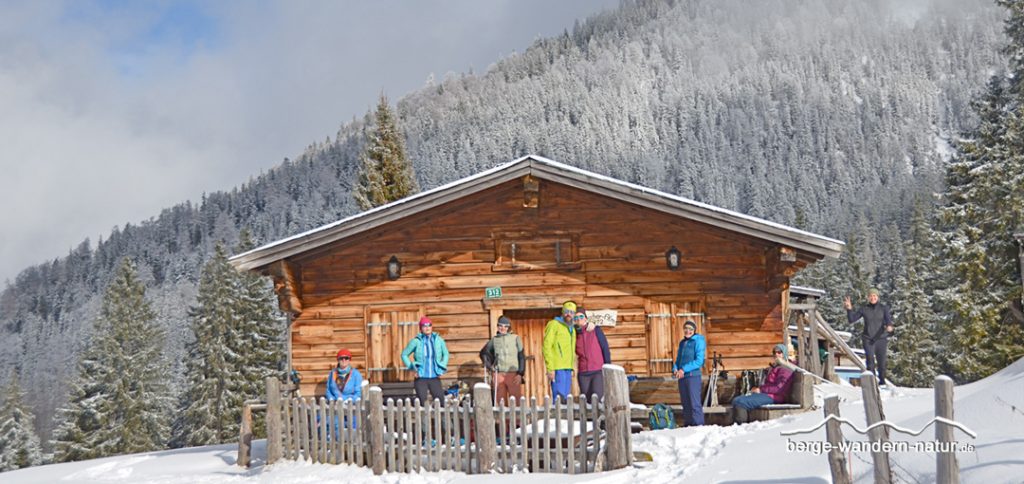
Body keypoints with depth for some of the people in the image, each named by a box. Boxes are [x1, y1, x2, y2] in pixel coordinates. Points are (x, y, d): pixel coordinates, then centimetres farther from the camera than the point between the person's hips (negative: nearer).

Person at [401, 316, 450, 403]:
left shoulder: (439, 340, 0)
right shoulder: (416, 341, -5)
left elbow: (446, 354, 17)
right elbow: (404, 354, 6)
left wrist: (442, 369, 7)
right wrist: (412, 368, -1)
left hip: (435, 377, 2)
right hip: (421, 378, -2)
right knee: (422, 402, -1)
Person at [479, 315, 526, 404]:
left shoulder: (515, 338, 4)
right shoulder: (494, 340, 11)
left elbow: (521, 357, 2)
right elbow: (483, 353, 21)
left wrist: (520, 374, -7)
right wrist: (488, 365, 6)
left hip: (513, 374, -3)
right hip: (499, 374, 3)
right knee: (500, 400, 5)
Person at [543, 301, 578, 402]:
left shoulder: (572, 329, 21)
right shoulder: (554, 324, -4)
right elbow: (547, 347, -11)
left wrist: (572, 369, 14)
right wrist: (550, 369, -17)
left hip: (568, 369, 8)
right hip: (558, 369, -8)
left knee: (565, 398, 8)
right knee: (559, 398, -12)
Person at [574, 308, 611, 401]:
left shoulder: (596, 330, 1)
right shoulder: (576, 334, 9)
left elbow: (605, 348, -1)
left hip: (598, 372, -3)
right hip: (583, 374, 3)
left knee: (598, 399, -15)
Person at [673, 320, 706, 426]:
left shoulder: (698, 341, -5)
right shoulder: (682, 342, 16)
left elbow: (699, 361, -12)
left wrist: (684, 369, -18)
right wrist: (675, 369, -2)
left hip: (693, 376, -7)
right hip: (681, 377, 7)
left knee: (695, 403, -9)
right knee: (685, 403, 11)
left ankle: (699, 425, -8)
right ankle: (688, 424, 18)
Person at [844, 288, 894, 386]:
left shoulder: (884, 308, 0)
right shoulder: (863, 309, 3)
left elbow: (888, 318, -18)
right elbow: (851, 320, 1)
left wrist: (889, 325, -40)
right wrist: (849, 309, -15)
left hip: (881, 338, 0)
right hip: (868, 339, 0)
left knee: (881, 362, 4)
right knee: (870, 362, -12)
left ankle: (882, 381, 26)